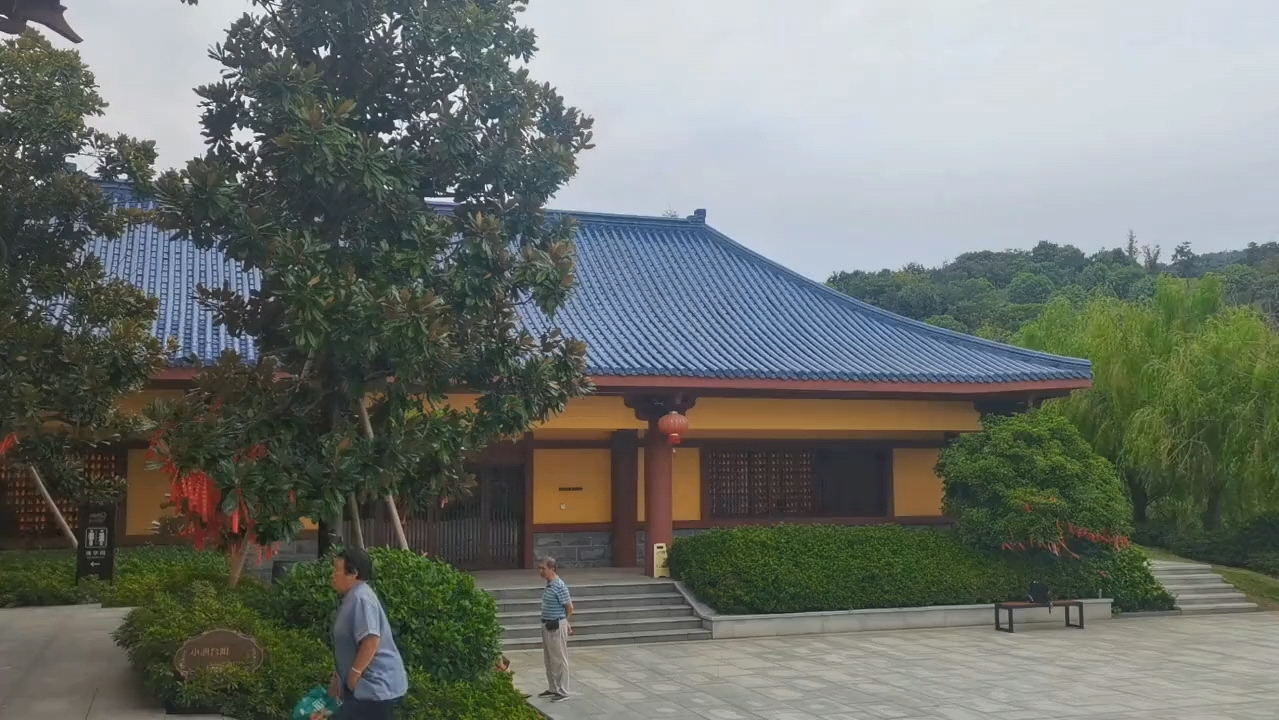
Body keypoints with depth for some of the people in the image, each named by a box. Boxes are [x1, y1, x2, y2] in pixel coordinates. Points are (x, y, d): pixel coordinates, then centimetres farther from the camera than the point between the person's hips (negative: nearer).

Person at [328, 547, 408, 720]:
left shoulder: (360, 598, -17)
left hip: (375, 686, -11)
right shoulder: (352, 598, 16)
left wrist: (354, 673, -19)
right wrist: (339, 677, 23)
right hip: (371, 686, 11)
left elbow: (371, 641, -27)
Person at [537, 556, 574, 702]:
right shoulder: (549, 585, 10)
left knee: (559, 660, -1)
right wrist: (565, 622, 18)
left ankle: (563, 692, 7)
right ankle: (553, 689, 28)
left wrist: (565, 622, 2)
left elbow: (569, 607, -14)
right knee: (549, 660, 17)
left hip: (556, 627, -9)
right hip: (547, 626, 10)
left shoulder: (559, 586, -19)